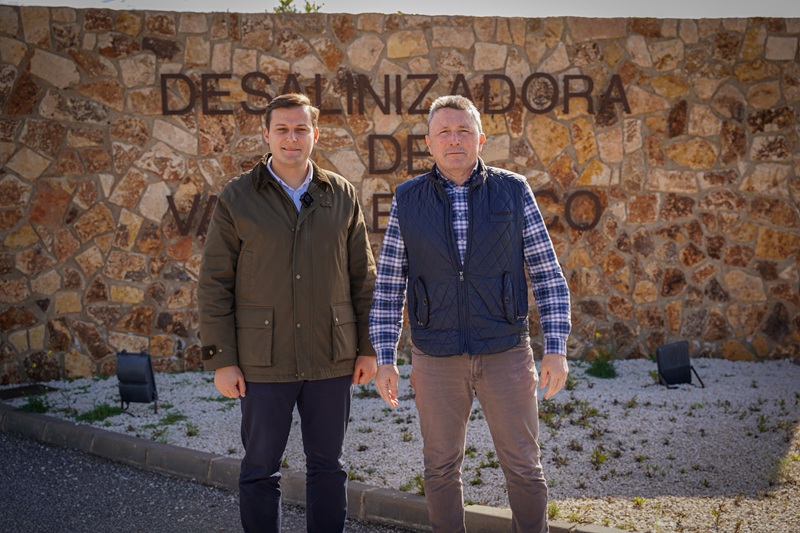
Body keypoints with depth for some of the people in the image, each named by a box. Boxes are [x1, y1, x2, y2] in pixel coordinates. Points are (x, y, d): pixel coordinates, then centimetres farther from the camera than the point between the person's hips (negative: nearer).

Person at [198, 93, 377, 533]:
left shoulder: (341, 196, 5)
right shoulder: (237, 198, -2)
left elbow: (363, 277, 9)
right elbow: (214, 285, -2)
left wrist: (368, 347, 5)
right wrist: (221, 361, -7)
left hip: (331, 361, 2)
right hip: (264, 363, -2)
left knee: (328, 466, 11)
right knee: (260, 470, 7)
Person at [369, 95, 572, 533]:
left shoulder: (513, 192, -1)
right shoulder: (407, 200, 1)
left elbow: (547, 274, 0)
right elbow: (388, 286, 4)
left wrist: (556, 347, -6)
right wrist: (384, 358, -1)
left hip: (505, 353, -1)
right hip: (436, 359, 1)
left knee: (523, 466, 5)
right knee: (441, 468, 10)